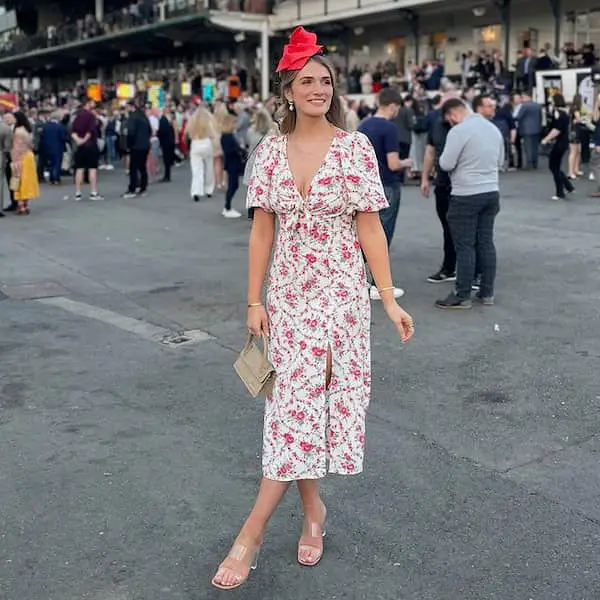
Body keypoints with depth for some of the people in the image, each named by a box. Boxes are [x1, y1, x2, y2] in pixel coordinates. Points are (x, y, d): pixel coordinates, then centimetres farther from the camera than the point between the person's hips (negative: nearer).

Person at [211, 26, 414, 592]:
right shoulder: (271, 149, 2)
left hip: (341, 291, -2)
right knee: (294, 403, 3)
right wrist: (254, 301, 2)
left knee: (308, 401, 2)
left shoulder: (355, 146, -5)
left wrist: (389, 300, -7)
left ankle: (252, 532, 14)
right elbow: (262, 229, 4)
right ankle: (313, 511, 24)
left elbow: (369, 228, -4)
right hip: (287, 291, 2)